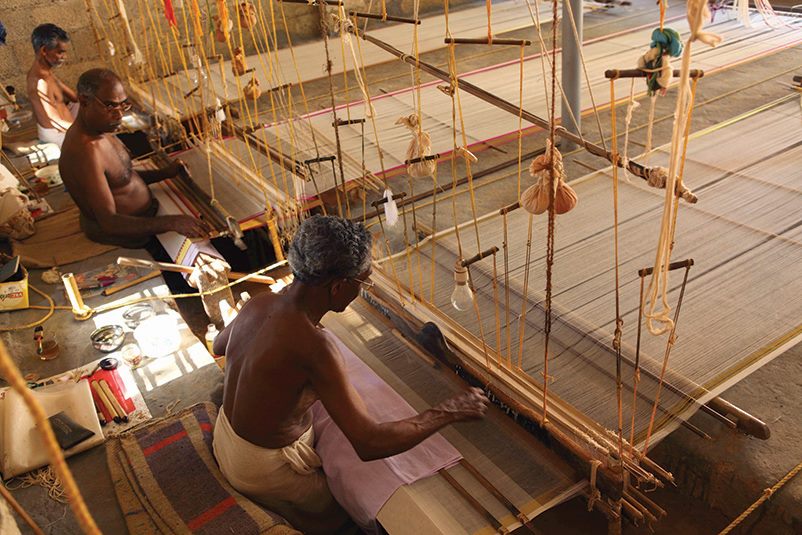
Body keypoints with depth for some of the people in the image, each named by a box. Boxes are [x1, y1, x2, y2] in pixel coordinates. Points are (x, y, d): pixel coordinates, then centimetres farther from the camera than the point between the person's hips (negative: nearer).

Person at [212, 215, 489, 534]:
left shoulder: (258, 304, -11)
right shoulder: (314, 346, -36)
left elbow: (218, 346, 11)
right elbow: (369, 445, -38)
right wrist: (449, 412, -26)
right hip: (265, 471, -7)